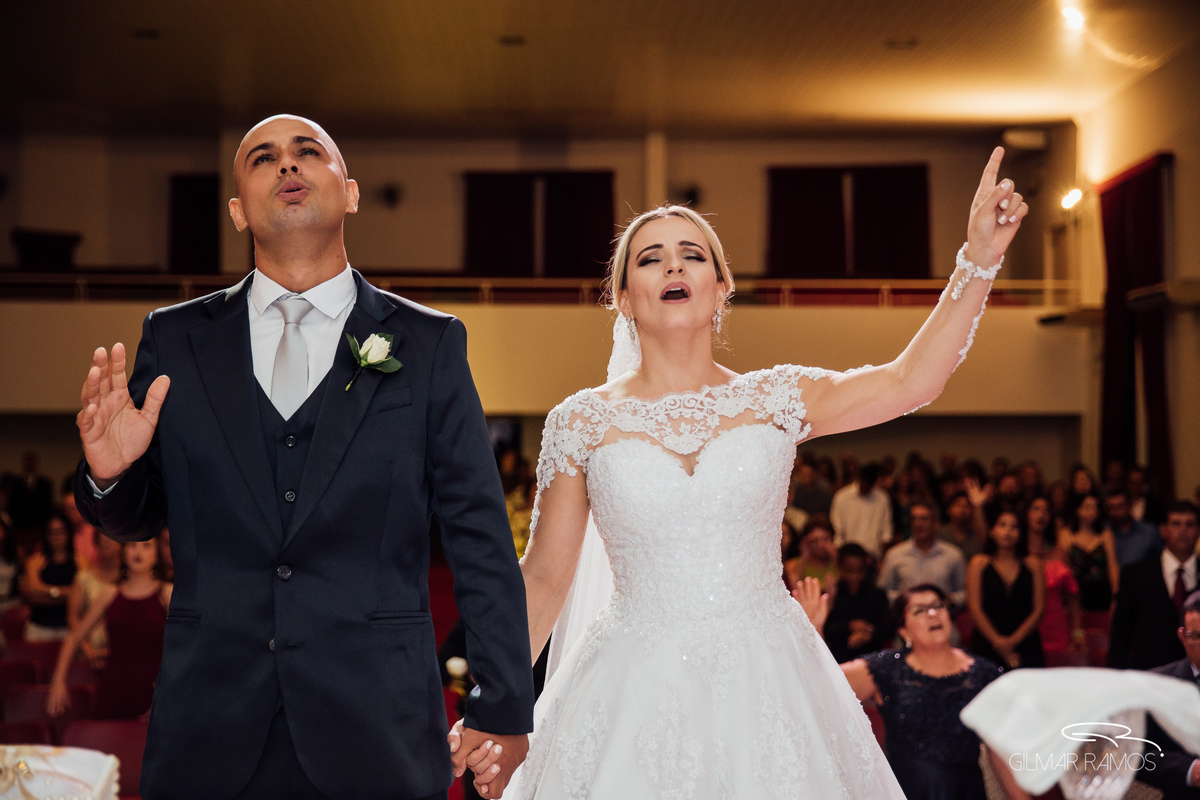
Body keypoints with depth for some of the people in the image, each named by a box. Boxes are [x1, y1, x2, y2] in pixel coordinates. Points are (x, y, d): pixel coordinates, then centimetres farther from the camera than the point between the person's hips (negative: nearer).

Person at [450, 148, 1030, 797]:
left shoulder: (773, 399, 3)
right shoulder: (584, 422, 0)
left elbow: (908, 381, -8)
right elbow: (543, 577, 2)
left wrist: (979, 257, -16)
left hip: (766, 686, 1)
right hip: (637, 689, -1)